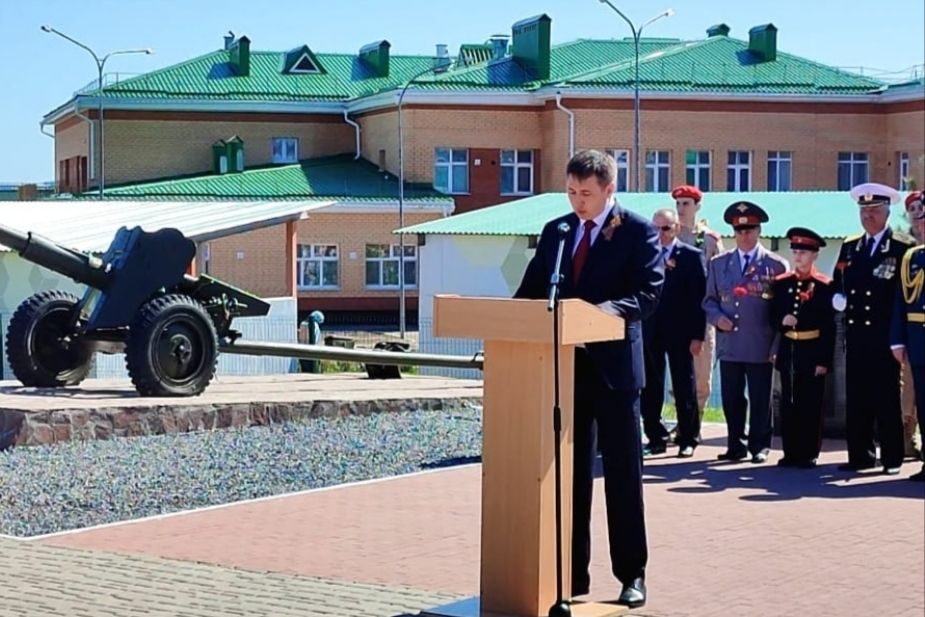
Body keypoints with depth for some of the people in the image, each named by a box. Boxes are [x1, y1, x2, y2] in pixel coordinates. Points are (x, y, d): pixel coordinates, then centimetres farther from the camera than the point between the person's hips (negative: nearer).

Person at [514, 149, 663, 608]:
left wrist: (610, 308, -31)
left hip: (613, 367, -5)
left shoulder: (638, 231, -4)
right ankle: (571, 572, 17)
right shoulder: (555, 231, 11)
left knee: (623, 474, 2)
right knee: (568, 471, 9)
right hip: (564, 366, 5)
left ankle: (631, 575, 10)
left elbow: (648, 293, -13)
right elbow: (532, 290, 9)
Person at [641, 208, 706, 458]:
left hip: (680, 332, -3)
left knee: (684, 388, 4)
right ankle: (656, 438, 13)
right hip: (650, 331, 3)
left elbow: (699, 297, -5)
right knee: (650, 388, 4)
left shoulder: (692, 256, 0)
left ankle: (688, 439, 12)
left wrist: (697, 335, -9)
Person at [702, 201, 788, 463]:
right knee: (731, 399, 6)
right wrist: (717, 318, -5)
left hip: (761, 346, -3)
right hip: (729, 344, 3)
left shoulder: (776, 265, 2)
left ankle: (759, 446, 12)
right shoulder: (718, 263, 12)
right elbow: (709, 300, 17)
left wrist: (778, 345, -6)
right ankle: (736, 445, 16)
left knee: (760, 400, 2)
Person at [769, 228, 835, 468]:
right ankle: (791, 453, 15)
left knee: (811, 405, 2)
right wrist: (782, 321, -14)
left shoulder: (824, 286, -5)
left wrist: (824, 360, -11)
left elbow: (829, 328, -6)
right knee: (788, 404, 7)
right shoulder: (781, 283, 6)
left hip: (812, 352, -4)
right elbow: (772, 316, 10)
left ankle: (809, 454, 9)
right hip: (788, 351, 4)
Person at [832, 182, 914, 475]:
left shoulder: (902, 248, -1)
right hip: (856, 335, 5)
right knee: (856, 398, 5)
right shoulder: (849, 247, 15)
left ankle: (892, 457, 5)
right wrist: (839, 299, -2)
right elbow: (839, 282, 20)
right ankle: (860, 454, 11)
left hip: (884, 336, -5)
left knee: (887, 398, -1)